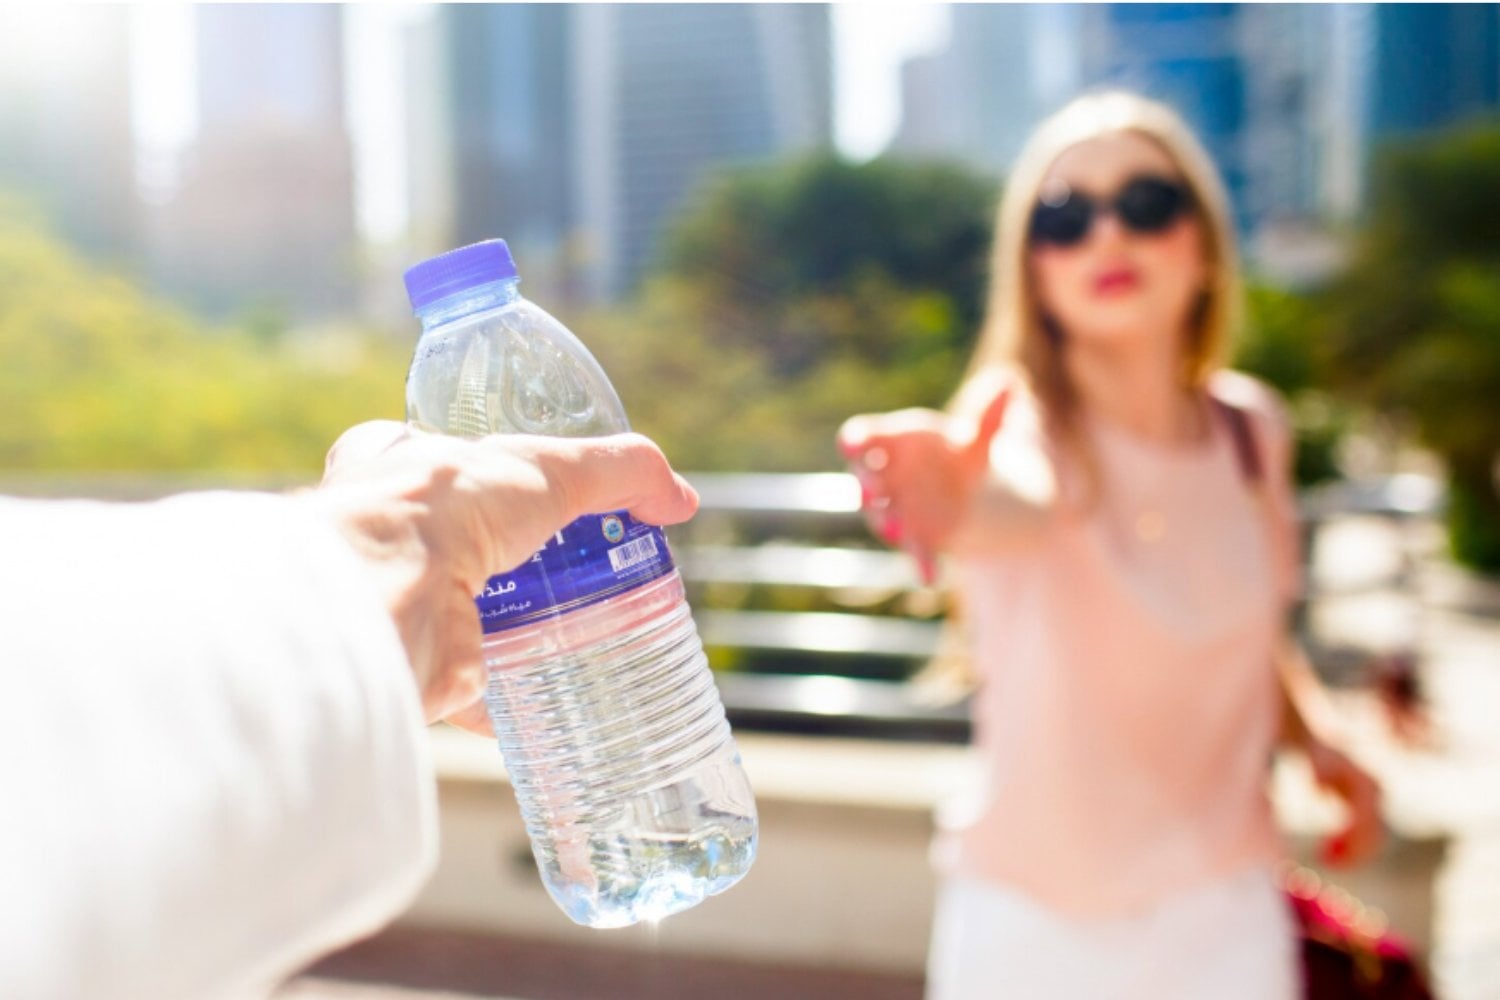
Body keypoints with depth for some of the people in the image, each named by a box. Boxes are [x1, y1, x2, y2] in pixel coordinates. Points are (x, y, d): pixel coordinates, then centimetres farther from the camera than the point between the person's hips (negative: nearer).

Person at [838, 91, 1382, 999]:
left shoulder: (1252, 429, -2)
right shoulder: (1022, 421, -16)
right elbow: (1021, 499, -42)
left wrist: (1315, 736, -2)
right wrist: (947, 500, -63)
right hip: (1031, 922, -3)